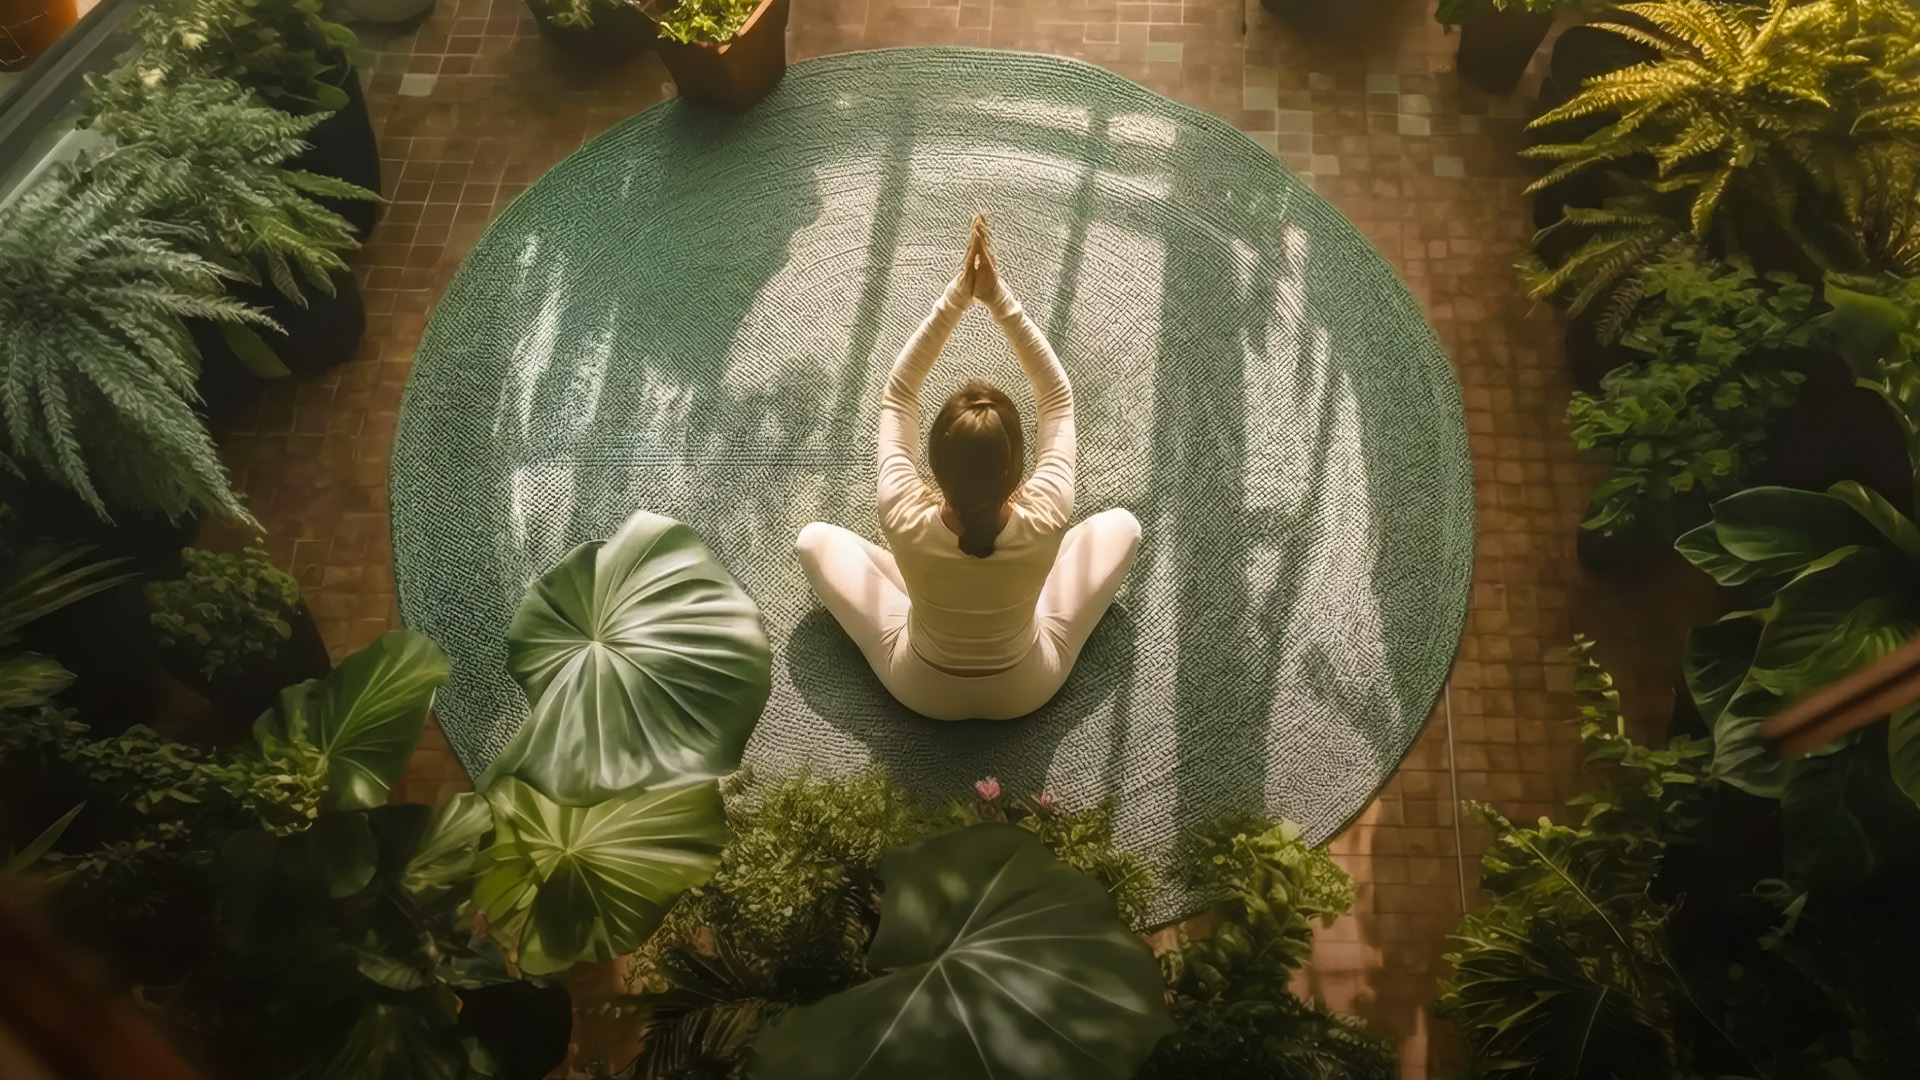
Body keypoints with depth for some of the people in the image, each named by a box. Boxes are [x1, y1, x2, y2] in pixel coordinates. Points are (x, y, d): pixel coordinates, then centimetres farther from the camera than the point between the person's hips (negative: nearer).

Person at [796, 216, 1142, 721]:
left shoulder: (905, 520, -37)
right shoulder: (1044, 521, -36)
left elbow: (897, 395, -22)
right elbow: (1057, 396, -22)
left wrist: (956, 297, -29)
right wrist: (1000, 300, -29)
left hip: (921, 692, 0)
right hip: (1027, 691, 0)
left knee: (814, 538, 8)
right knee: (1122, 525, 7)